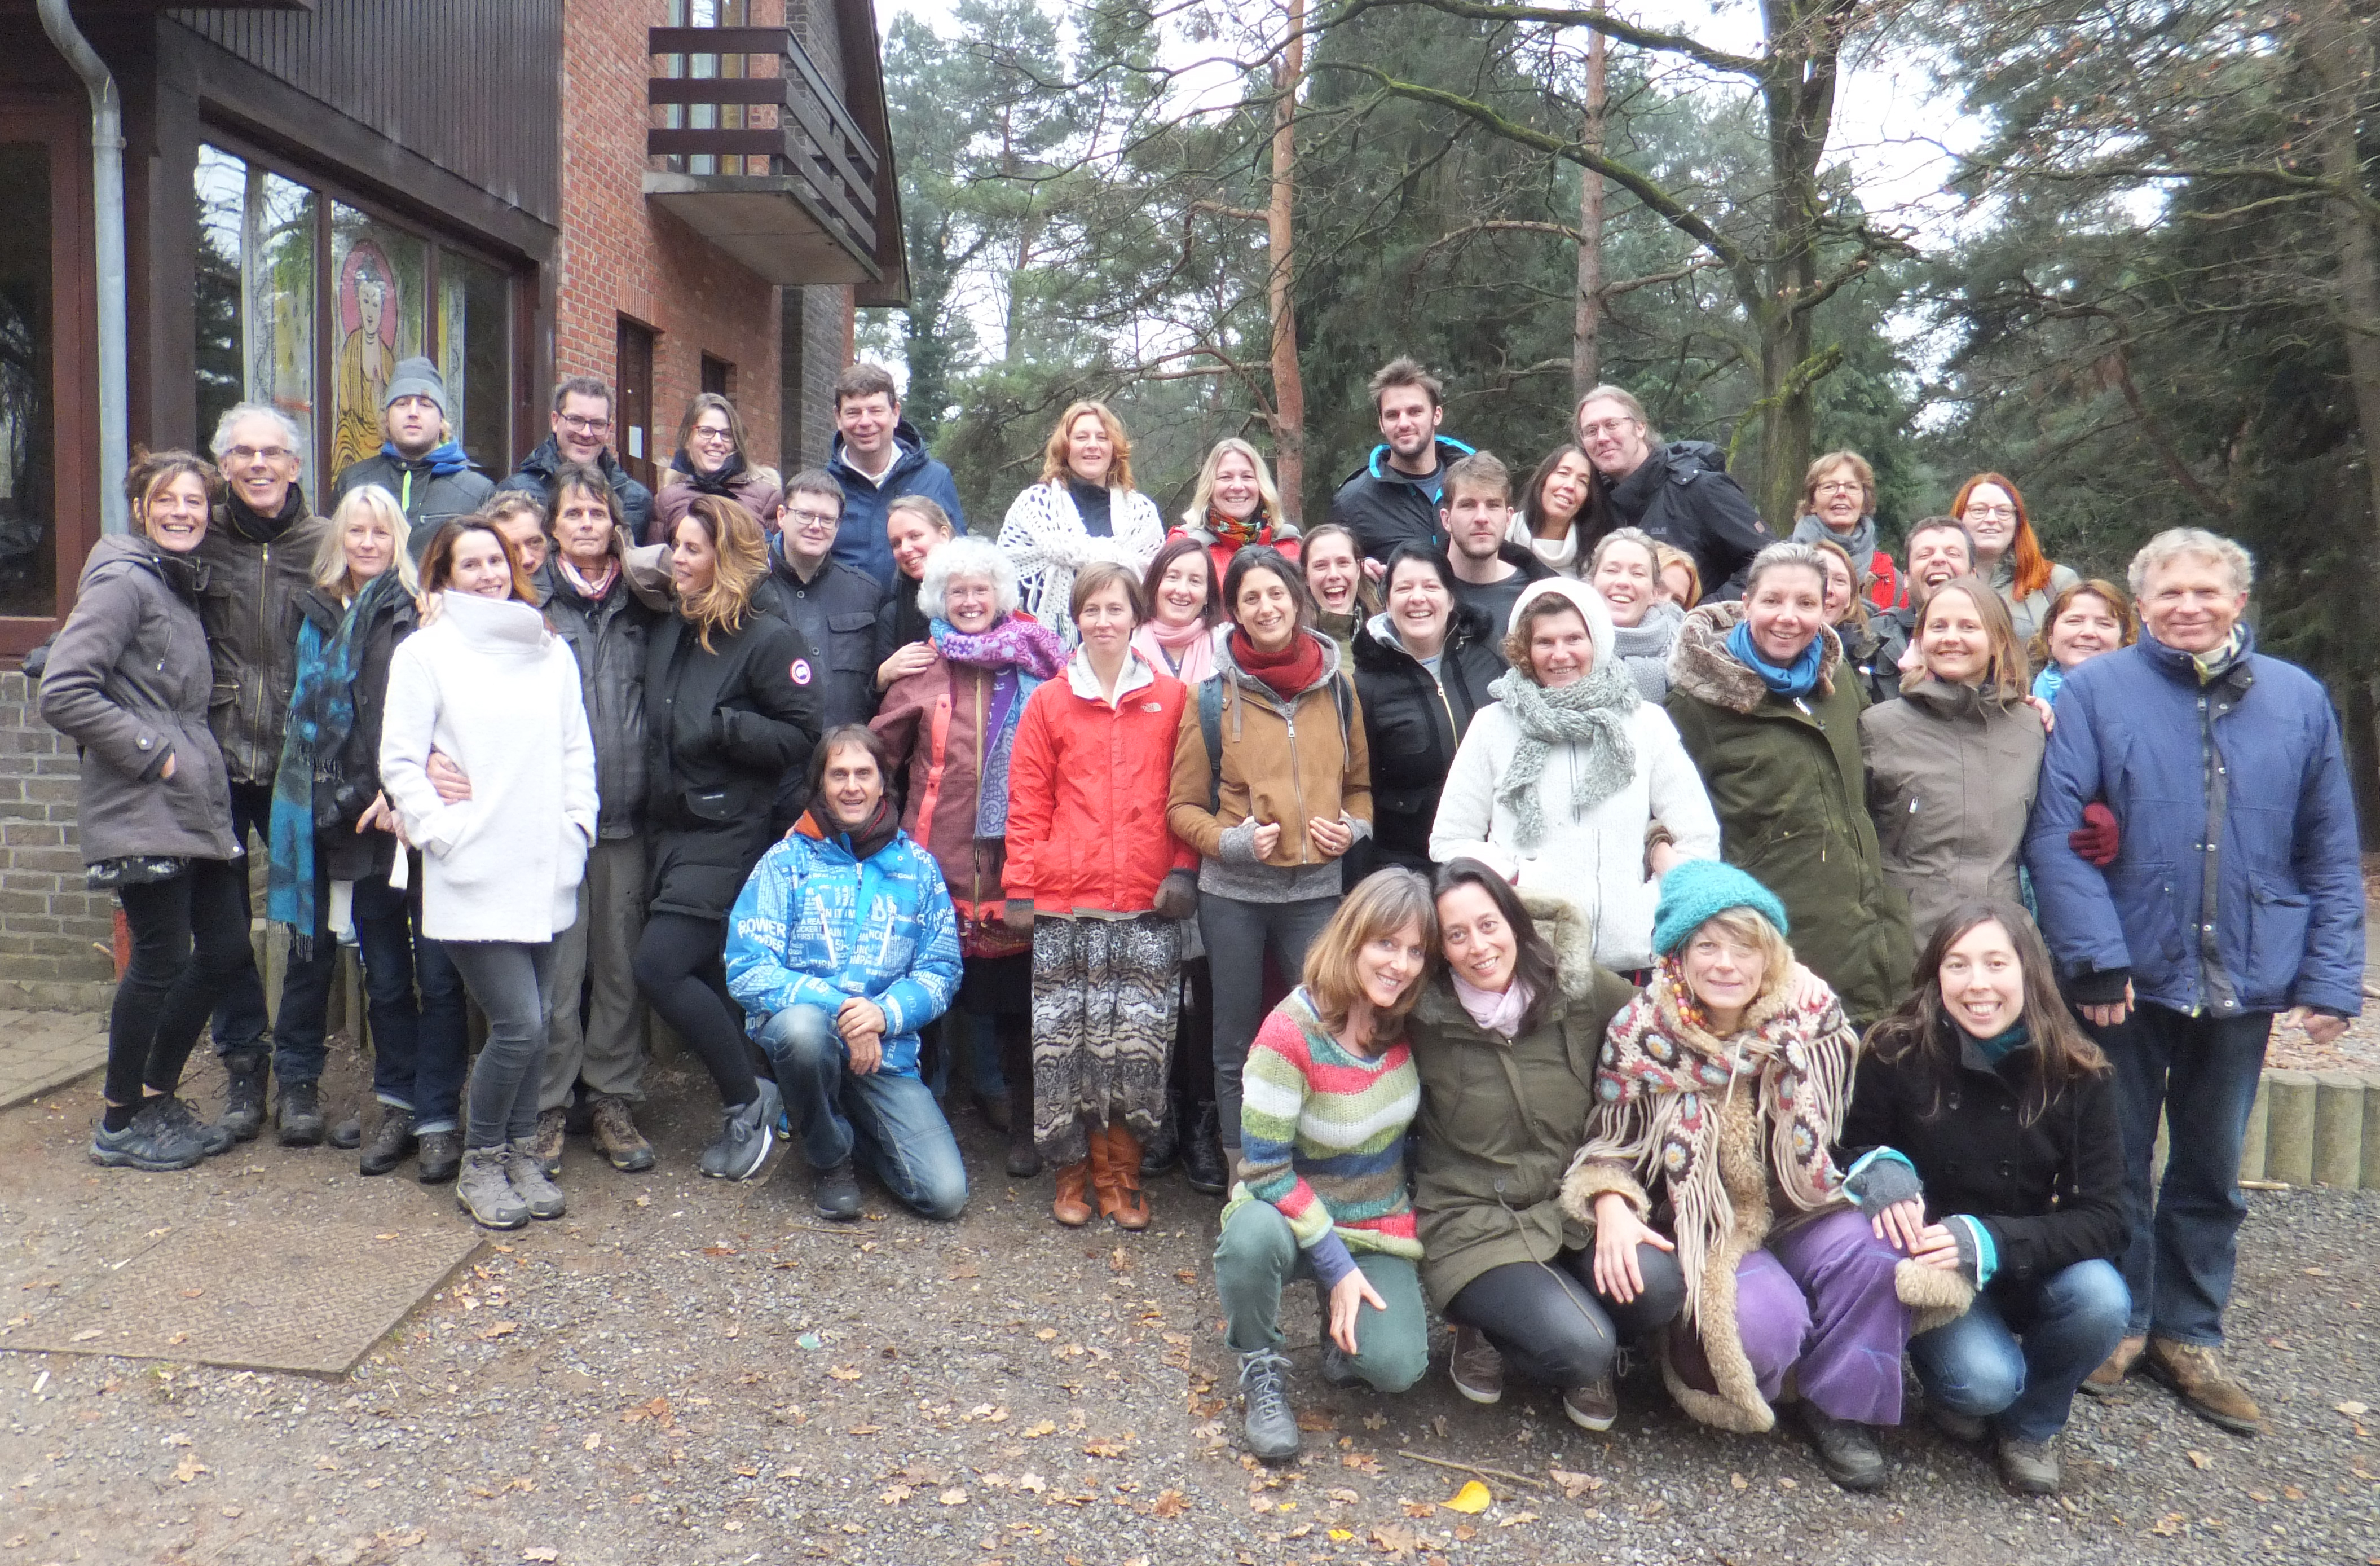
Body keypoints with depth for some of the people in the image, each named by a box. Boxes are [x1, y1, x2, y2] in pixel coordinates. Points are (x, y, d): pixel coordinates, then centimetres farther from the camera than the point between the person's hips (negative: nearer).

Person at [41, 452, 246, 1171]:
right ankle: (119, 1123, 14)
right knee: (161, 959, -2)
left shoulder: (180, 585, 18)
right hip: (141, 813, -9)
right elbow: (63, 693, -19)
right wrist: (149, 753, -16)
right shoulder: (122, 580, -10)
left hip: (196, 808, 9)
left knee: (226, 948, 10)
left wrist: (196, 760, 12)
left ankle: (158, 1097, 26)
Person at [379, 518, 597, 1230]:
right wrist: (442, 833, -10)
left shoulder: (552, 651, 14)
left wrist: (576, 826, 6)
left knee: (532, 1022, 10)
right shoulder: (425, 651, 0)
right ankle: (480, 1165, 11)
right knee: (519, 1024, -9)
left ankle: (521, 1156, 25)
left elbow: (577, 751, 17)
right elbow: (399, 761, -3)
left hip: (545, 873, 5)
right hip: (473, 877, -5)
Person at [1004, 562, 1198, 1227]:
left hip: (1148, 905, 0)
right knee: (1061, 1035, 1)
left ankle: (1122, 1171, 16)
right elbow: (1027, 803, 7)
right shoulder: (1049, 702, 8)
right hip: (1066, 903, 0)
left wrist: (1184, 871, 0)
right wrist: (1020, 888, 2)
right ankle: (1072, 1170, 17)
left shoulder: (1172, 698, 8)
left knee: (1140, 1037, -1)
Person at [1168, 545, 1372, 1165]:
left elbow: (1360, 784, 17)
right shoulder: (1212, 698, 0)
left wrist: (1352, 827, -3)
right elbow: (1183, 806, 2)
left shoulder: (1338, 688, 6)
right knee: (1236, 1044, 9)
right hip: (1232, 894, -1)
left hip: (1318, 890, 1)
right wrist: (1235, 840, -14)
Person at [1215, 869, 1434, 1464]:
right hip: (1293, 1214, -3)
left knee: (1394, 1367, -21)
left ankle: (1340, 1310, 14)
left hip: (1378, 1227, 3)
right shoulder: (1292, 1033, -24)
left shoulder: (1404, 1022, -8)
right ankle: (1261, 1369, -8)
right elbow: (1264, 1168, -21)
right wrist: (1336, 1265, -22)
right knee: (1254, 1236, -38)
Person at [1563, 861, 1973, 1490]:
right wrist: (1612, 1208, -19)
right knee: (1767, 1320, -30)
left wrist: (1890, 1185, -11)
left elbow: (1849, 1132, 6)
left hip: (1800, 1209, 2)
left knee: (1868, 1255, -29)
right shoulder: (1642, 1035, -9)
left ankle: (1838, 1409, -4)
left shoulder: (1812, 1019, -7)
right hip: (1705, 1223, -2)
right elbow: (1612, 1144, 0)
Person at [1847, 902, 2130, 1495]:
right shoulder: (1897, 1055, -14)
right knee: (1984, 1380, -29)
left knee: (2101, 1299, -30)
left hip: (2034, 1271, 2)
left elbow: (2102, 1218, -14)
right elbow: (1852, 1147, 0)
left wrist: (1992, 1241, -31)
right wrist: (1880, 1170, -26)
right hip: (1931, 1269, -2)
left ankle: (2030, 1424, 2)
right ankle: (1952, 1388, 12)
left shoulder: (2077, 1077, -11)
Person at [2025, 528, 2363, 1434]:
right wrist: (2095, 956, -18)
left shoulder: (2298, 700, 4)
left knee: (2213, 1166, 15)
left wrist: (2332, 978, -2)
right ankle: (2119, 1322, 27)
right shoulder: (2094, 691, -6)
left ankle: (2190, 1334, 30)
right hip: (2128, 975, -3)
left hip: (2245, 977, 3)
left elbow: (2332, 855, 5)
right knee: (2118, 1158, 10)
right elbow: (2053, 832, -12)